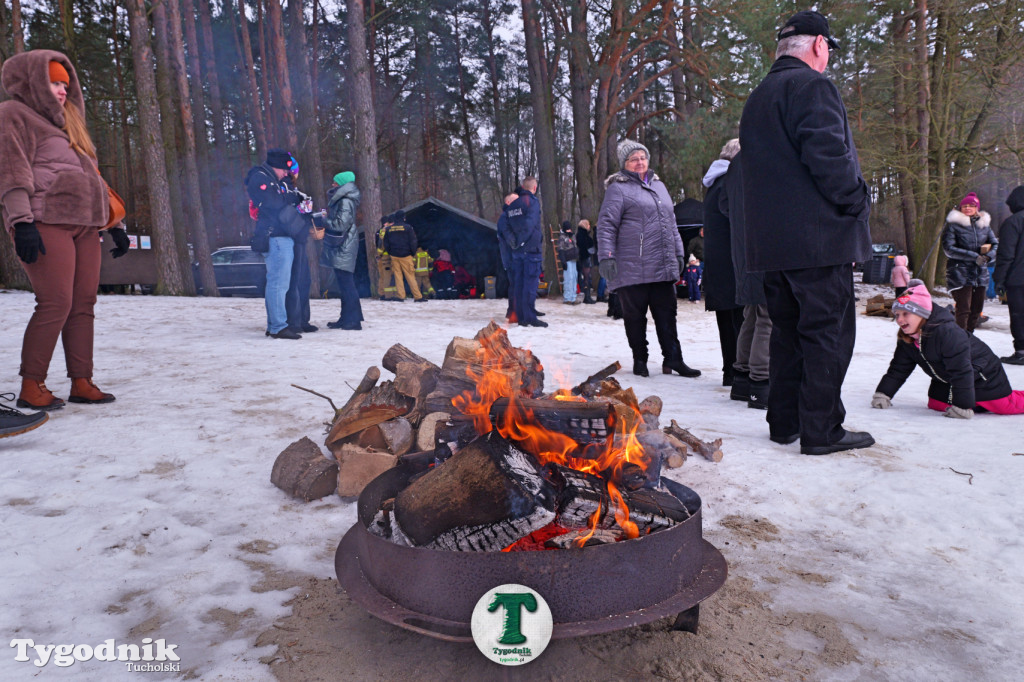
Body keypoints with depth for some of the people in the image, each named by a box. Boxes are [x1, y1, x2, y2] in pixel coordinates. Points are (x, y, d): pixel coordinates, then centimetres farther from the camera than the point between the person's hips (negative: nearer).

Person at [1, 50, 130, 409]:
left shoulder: (66, 124, 29)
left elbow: (91, 178, 29)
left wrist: (114, 224, 23)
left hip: (84, 225, 8)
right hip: (45, 222, -8)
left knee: (84, 304, 3)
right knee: (56, 303, -15)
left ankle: (81, 383, 6)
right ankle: (31, 388, -7)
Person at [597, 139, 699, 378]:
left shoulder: (658, 186, 20)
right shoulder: (618, 188, -1)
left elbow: (671, 222, 25)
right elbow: (606, 224, -8)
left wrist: (678, 252, 21)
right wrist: (606, 257, -17)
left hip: (663, 268, 6)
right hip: (633, 268, -6)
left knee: (667, 315, 7)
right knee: (635, 317, 3)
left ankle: (673, 360, 13)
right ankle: (639, 361, 15)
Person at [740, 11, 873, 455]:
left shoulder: (757, 98, 21)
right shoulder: (812, 86, -7)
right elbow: (829, 155, -19)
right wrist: (856, 203, -6)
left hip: (772, 242, 9)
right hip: (819, 236, -8)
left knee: (787, 331, 13)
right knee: (828, 332, -3)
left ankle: (784, 422, 19)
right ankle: (821, 430, 0)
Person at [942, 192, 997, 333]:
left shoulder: (985, 224, 14)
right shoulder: (953, 224, -1)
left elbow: (996, 244, 13)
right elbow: (949, 248, -10)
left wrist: (988, 256, -9)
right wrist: (974, 256, -16)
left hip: (981, 274, 5)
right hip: (960, 274, -5)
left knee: (977, 308, 7)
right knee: (964, 309, -10)